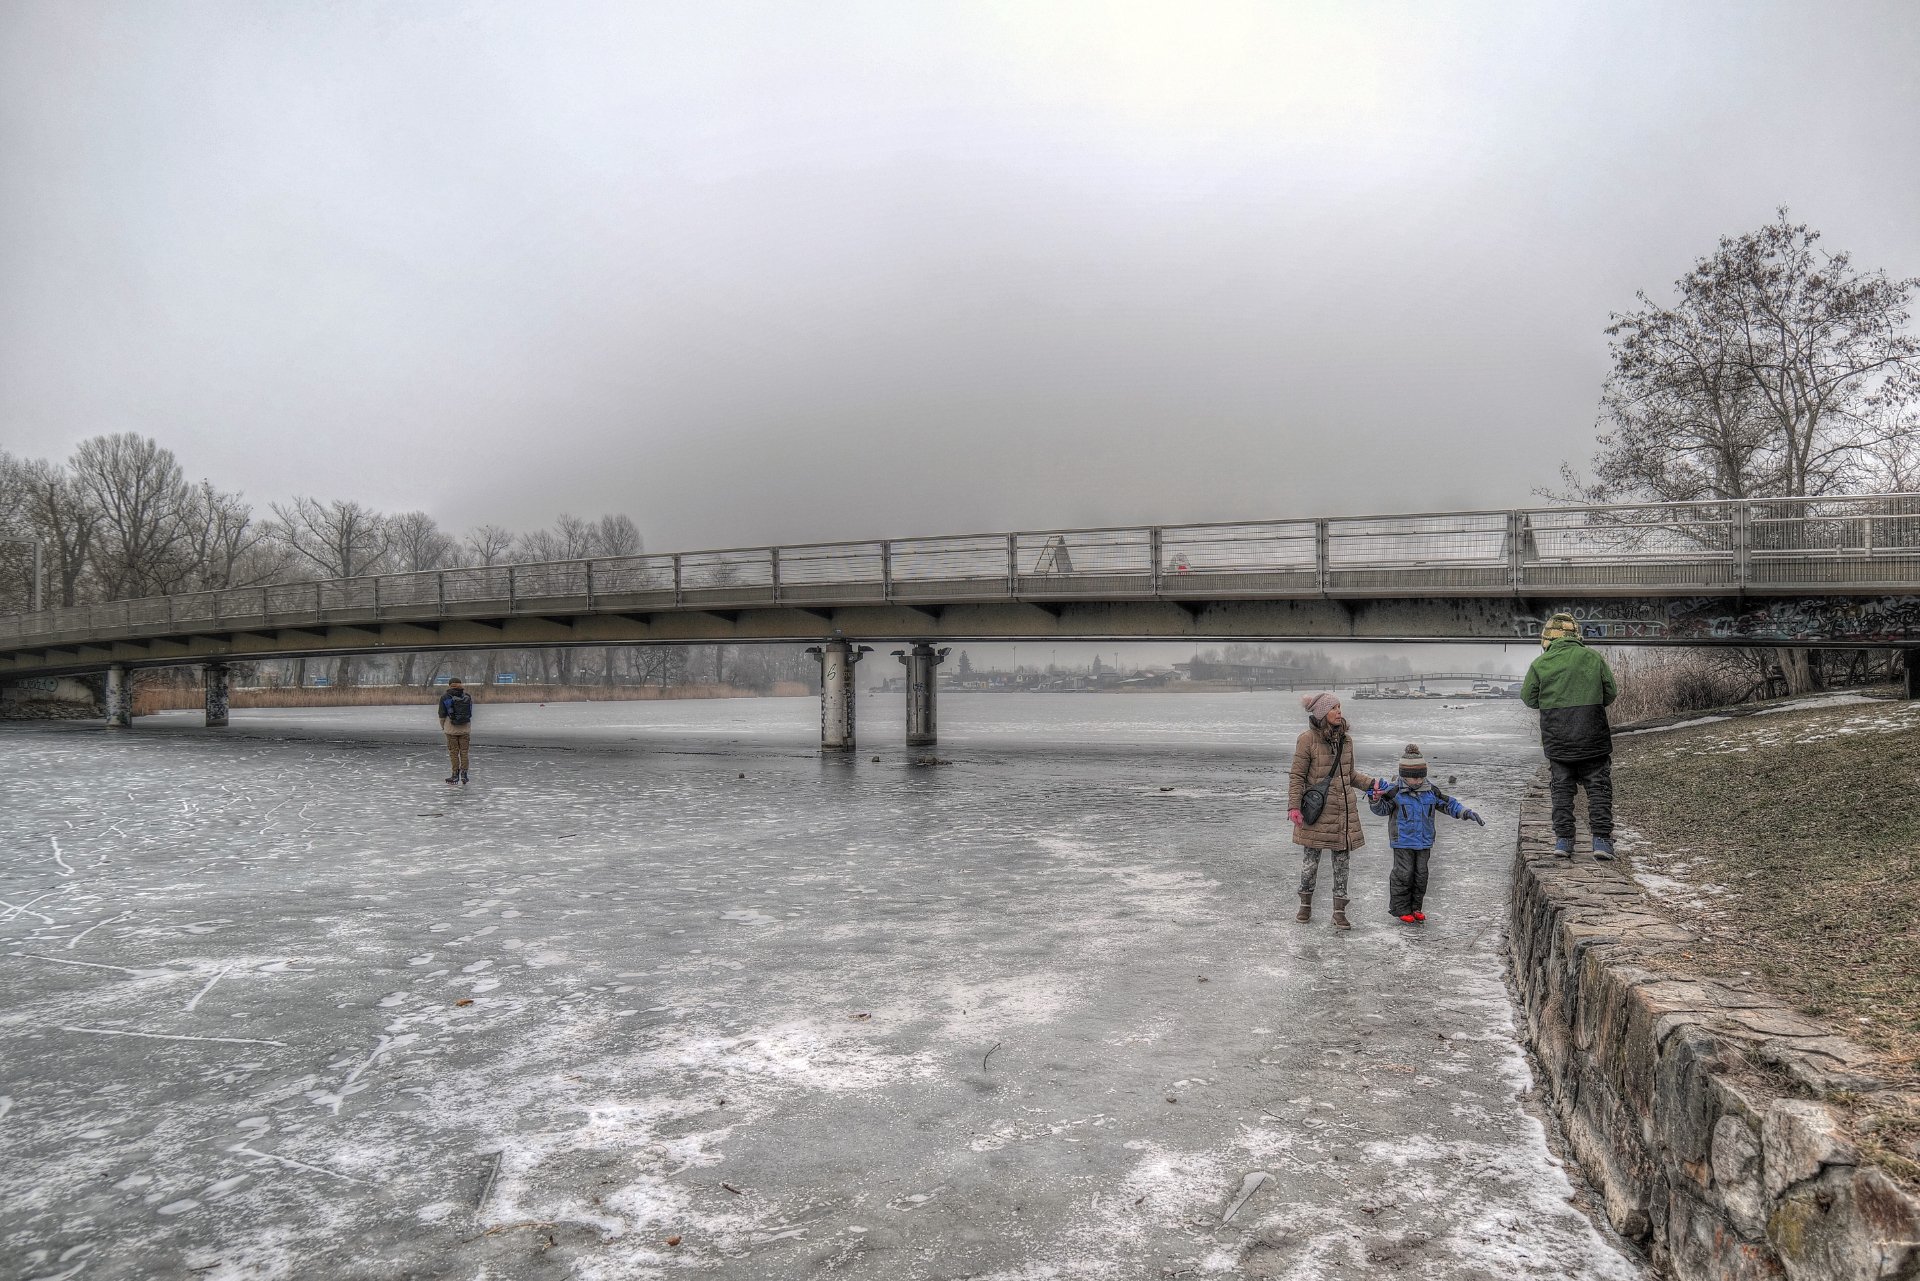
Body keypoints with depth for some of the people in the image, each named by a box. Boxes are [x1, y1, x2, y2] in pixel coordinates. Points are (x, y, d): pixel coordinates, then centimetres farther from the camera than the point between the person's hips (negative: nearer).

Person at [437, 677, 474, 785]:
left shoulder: (445, 697, -6)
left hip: (451, 728, -2)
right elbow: (470, 714, 4)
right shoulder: (468, 697, 1)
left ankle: (455, 775, 7)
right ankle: (464, 774, 3)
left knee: (453, 752, 6)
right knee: (464, 752, 9)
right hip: (465, 728, 2)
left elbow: (442, 715, -4)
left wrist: (443, 727, 13)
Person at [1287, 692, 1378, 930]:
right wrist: (1294, 806, -16)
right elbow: (1296, 776, -9)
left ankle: (1339, 912, 13)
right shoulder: (1308, 739, -10)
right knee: (1310, 860, 4)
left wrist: (1371, 784, 7)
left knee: (1342, 861, 6)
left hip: (1343, 810, 5)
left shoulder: (1345, 739, 7)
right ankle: (1305, 905, 24)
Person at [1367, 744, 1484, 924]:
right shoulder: (1395, 792, -9)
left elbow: (1449, 804, 10)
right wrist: (1375, 799, -26)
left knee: (1421, 875, 9)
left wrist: (1468, 814, 3)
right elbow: (1382, 808, -5)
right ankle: (1401, 910, 7)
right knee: (1403, 874, -3)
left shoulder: (1431, 792, 2)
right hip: (1403, 842, -4)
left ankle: (1415, 908, 21)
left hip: (1424, 842, 4)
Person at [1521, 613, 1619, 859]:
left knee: (1562, 788, 10)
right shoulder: (1594, 658, 0)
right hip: (1592, 737, 0)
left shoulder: (1540, 664, -3)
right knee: (1598, 787, 7)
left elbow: (1529, 698, 5)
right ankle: (1601, 839, 2)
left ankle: (1563, 839, 8)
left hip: (1557, 739, 0)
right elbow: (1611, 693, 7)